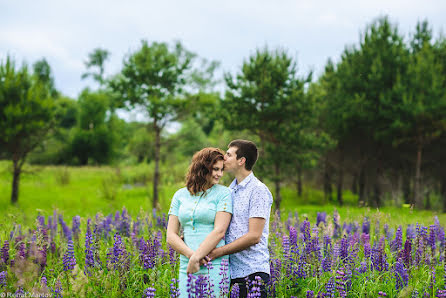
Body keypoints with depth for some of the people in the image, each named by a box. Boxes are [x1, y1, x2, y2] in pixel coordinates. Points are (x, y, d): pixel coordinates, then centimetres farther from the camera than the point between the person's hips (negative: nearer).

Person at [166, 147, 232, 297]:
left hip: (215, 268, -3)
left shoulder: (223, 193, 1)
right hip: (186, 268, 3)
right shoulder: (180, 195, 11)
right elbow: (171, 236, 5)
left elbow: (219, 231, -10)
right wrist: (191, 255, -11)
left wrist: (195, 258, -15)